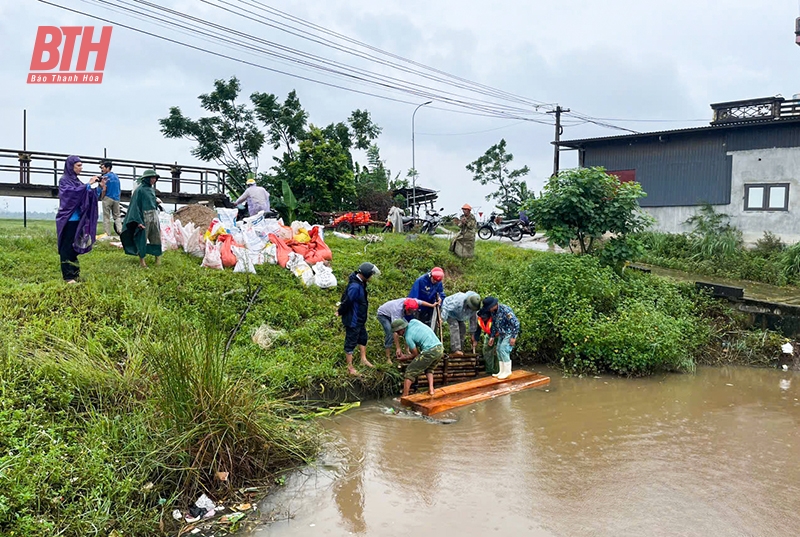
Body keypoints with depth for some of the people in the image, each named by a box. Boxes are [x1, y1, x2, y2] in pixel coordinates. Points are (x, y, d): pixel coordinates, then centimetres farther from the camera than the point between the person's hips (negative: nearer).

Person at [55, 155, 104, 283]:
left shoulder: (76, 180, 15)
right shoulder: (64, 180, -7)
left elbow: (89, 196, 12)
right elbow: (73, 192, -25)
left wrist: (99, 187, -2)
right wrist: (88, 184, -23)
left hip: (77, 220, 8)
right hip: (68, 220, -8)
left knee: (75, 246, 12)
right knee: (67, 248, -3)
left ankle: (74, 273, 19)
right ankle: (68, 276, 0)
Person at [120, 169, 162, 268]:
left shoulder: (152, 189, 12)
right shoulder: (139, 190, -9)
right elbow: (135, 205, -12)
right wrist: (138, 221, -18)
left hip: (154, 216, 7)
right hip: (144, 217, -7)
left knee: (156, 237, 10)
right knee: (142, 239, 0)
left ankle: (158, 257, 19)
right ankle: (141, 260, 9)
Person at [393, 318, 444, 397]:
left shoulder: (408, 337, -5)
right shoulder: (413, 321, 13)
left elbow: (416, 354, 3)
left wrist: (406, 357, 19)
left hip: (429, 351, -8)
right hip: (440, 349, 8)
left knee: (410, 372, 5)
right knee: (429, 369, 32)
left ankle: (404, 397, 2)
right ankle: (431, 389, 11)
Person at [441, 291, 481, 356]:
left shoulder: (473, 307, -17)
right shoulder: (458, 300, -41)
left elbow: (473, 319, -5)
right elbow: (446, 308, -37)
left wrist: (472, 331, -2)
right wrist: (442, 318, -39)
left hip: (459, 316, 8)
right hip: (450, 313, -7)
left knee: (463, 329, -1)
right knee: (455, 328, -23)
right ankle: (455, 350, -30)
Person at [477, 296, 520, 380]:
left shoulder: (505, 310, -28)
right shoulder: (492, 312, -3)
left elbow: (515, 323, -24)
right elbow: (494, 324, 12)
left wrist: (513, 337, -23)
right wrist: (492, 336, 10)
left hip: (510, 333, -8)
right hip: (502, 334, 8)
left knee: (503, 349, -15)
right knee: (499, 350, 6)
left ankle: (507, 372, -4)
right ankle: (502, 371, 15)